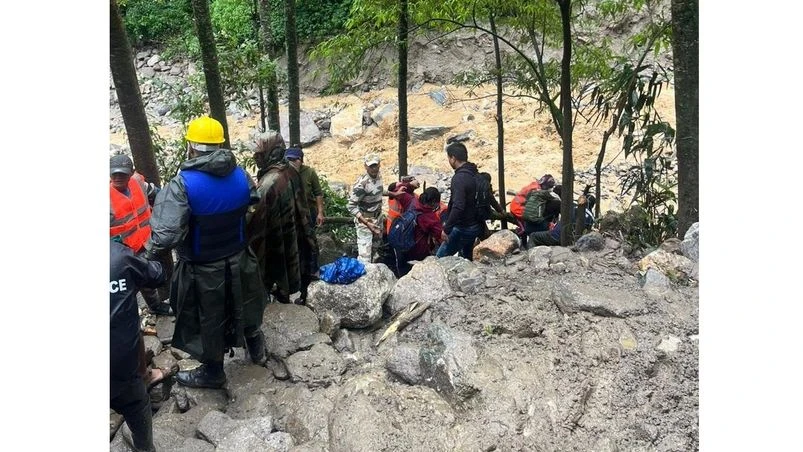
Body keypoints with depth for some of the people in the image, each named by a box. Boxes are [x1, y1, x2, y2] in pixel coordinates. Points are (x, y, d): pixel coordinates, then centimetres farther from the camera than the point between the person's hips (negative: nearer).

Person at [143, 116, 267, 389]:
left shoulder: (183, 184, -26)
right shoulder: (241, 176, -10)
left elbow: (166, 233, -30)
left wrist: (148, 252, -12)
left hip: (203, 268, -4)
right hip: (238, 260, 5)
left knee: (208, 320, 16)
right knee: (243, 307, 27)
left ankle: (212, 372, 35)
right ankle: (256, 349, 49)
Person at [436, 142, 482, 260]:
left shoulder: (459, 178, -21)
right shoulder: (475, 174, 8)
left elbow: (458, 207, -30)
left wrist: (446, 229, -24)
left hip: (462, 228, -9)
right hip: (475, 227, 9)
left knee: (440, 258, -4)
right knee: (467, 259, 18)